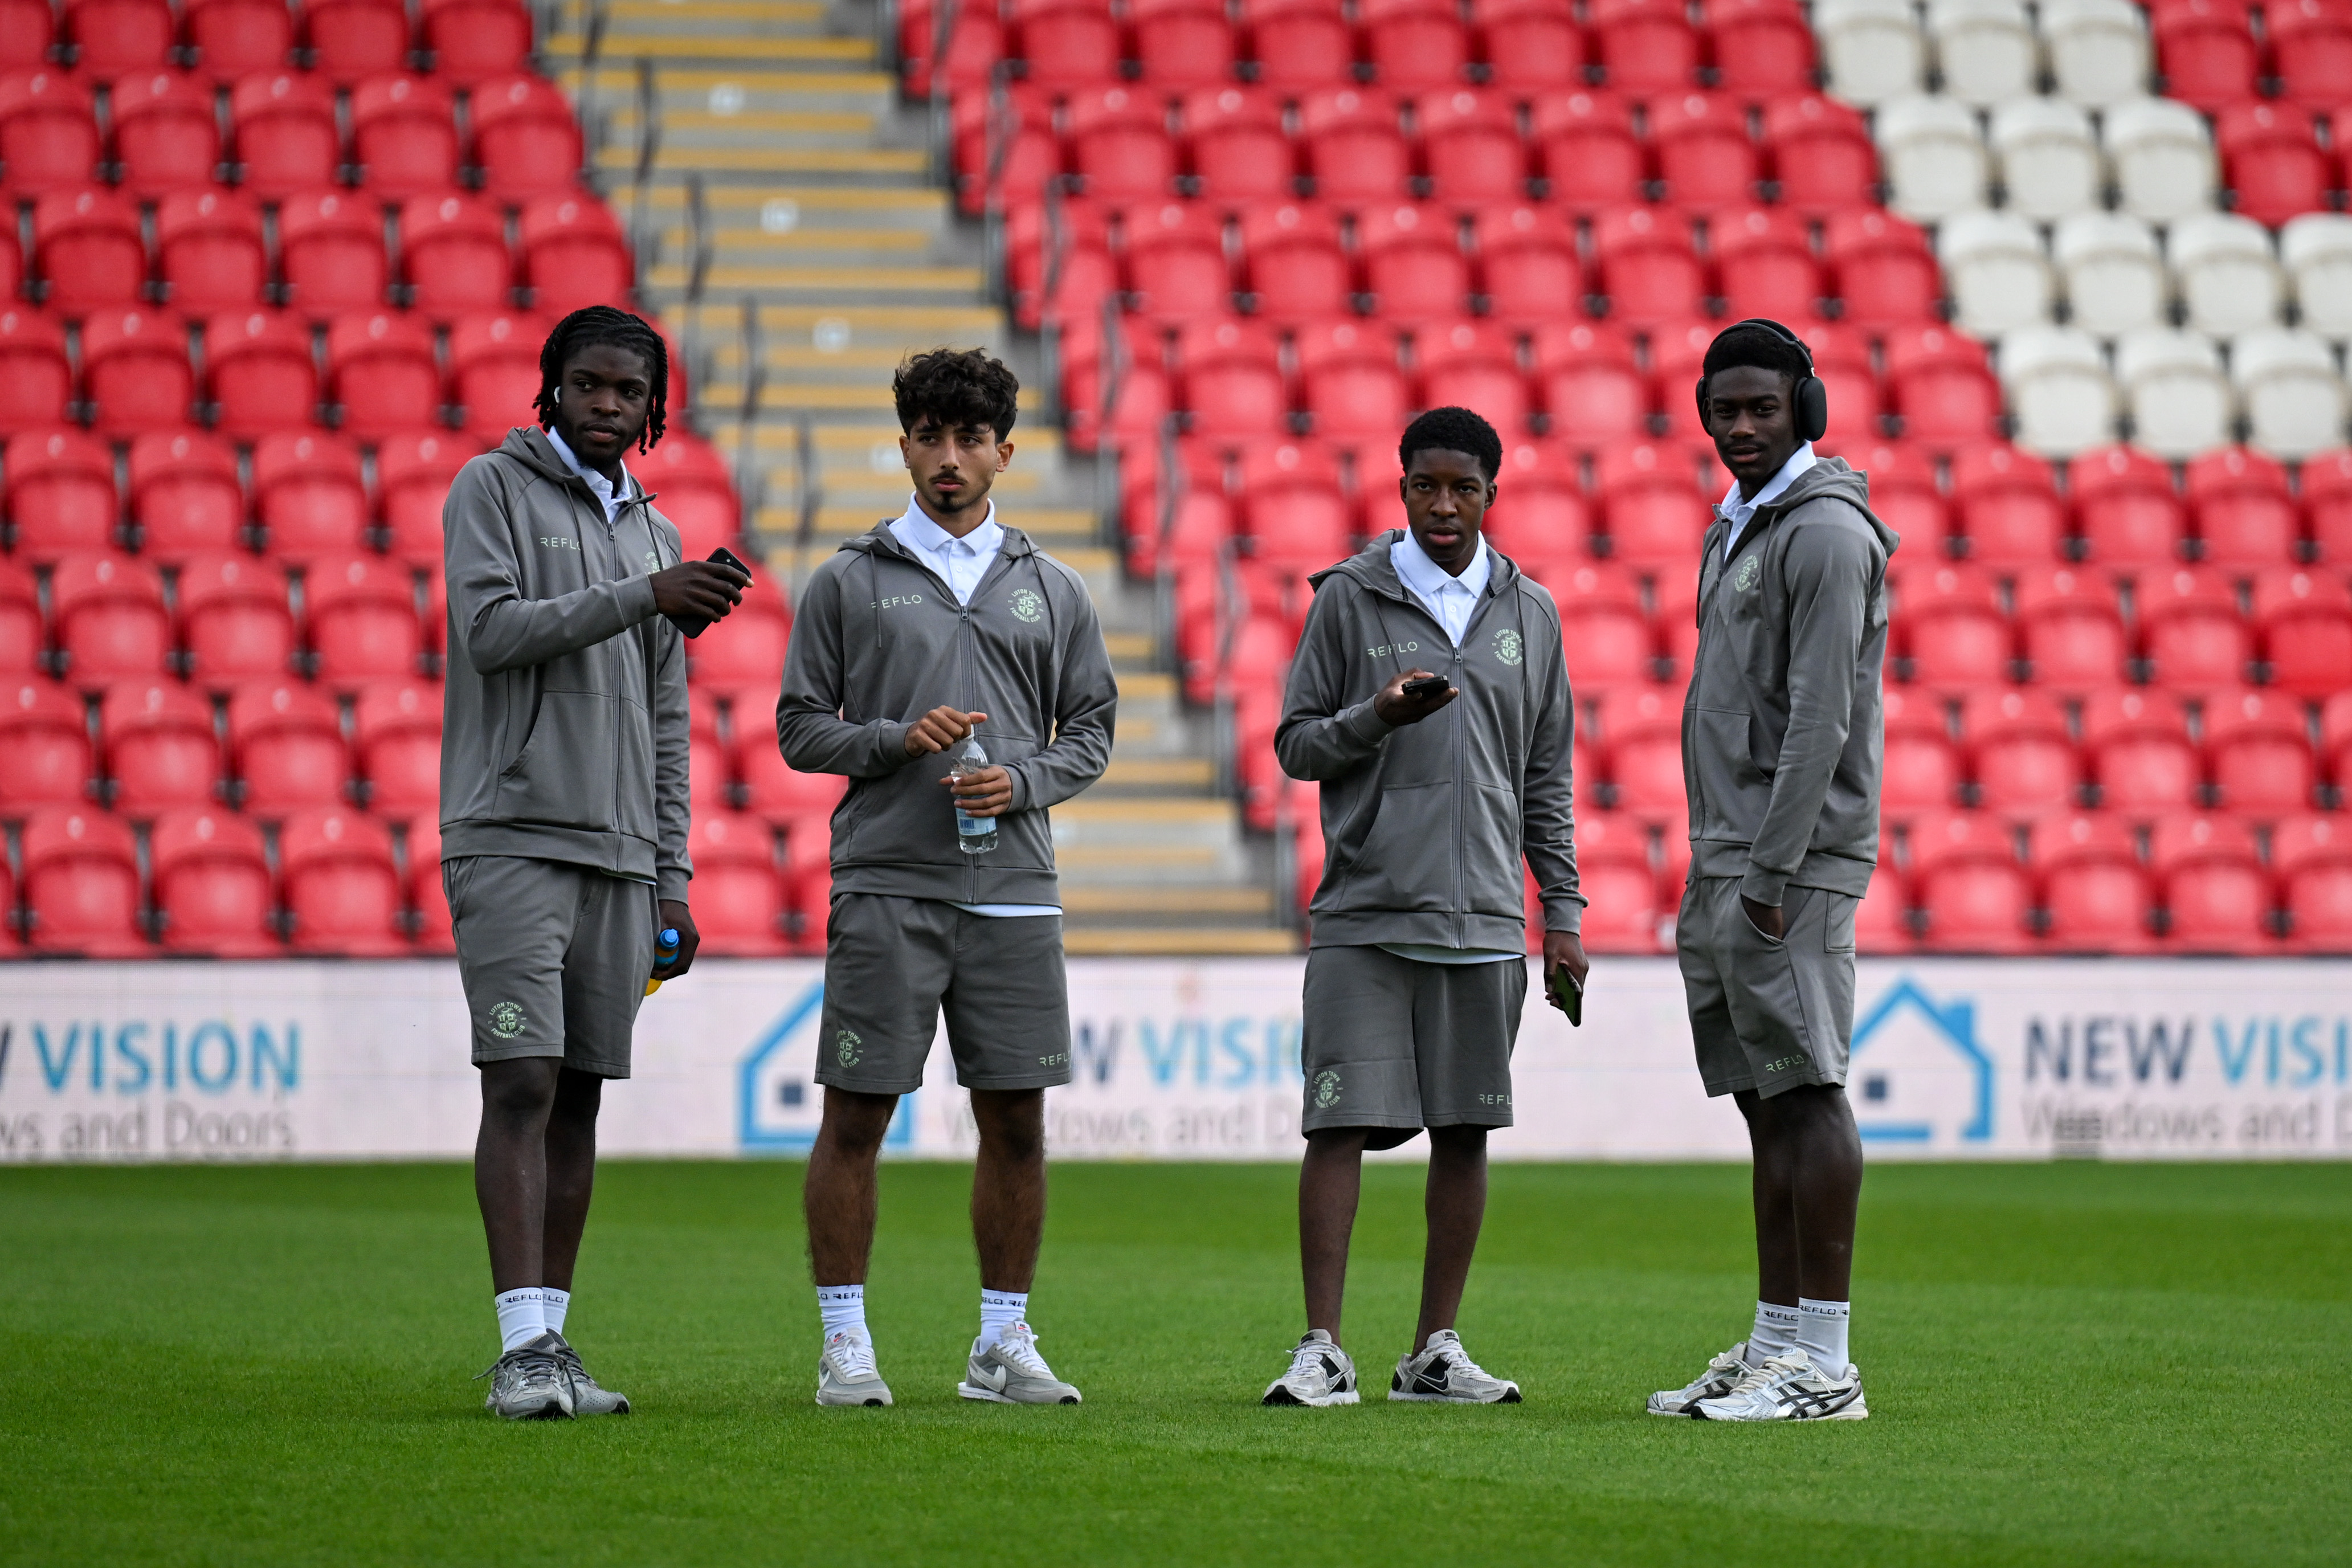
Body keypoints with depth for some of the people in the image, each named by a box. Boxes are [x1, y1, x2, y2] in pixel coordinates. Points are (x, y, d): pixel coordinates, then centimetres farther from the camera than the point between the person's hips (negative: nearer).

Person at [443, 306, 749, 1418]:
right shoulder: (494, 490, 2)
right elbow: (490, 628, -14)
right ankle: (525, 1347, -18)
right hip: (509, 836, -6)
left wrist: (673, 882, 14)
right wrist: (642, 599, -20)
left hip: (620, 854, 6)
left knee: (580, 1097, 5)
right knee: (522, 1086, -13)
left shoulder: (654, 534, 19)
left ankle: (551, 1339, 8)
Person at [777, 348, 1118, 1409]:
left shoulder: (1052, 592, 13)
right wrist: (900, 739, -11)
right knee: (856, 1115, -3)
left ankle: (1002, 1343, 12)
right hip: (884, 884, -2)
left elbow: (1091, 731, 14)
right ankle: (845, 1345, 3)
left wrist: (1022, 779, -5)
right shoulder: (849, 582, 7)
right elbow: (801, 726, 5)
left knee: (1017, 1121, 3)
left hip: (1013, 891, 2)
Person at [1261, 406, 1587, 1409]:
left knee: (1466, 1130, 3)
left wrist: (1562, 914, 9)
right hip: (1363, 914, -3)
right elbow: (1296, 744, 4)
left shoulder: (1530, 613, 11)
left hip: (1483, 917, 3)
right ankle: (1323, 1352, -7)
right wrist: (1377, 716, -15)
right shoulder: (1349, 598, 3)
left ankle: (1435, 1353, 9)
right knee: (1343, 1122, -8)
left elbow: (1547, 780, 15)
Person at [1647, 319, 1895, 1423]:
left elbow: (1821, 721, -18)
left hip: (1791, 868, -10)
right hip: (1728, 862, 10)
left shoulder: (1827, 533, -11)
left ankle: (1822, 1364, -11)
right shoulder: (1737, 528, 19)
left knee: (1806, 1092, -10)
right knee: (1766, 1103, 9)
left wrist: (1769, 877, -21)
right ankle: (1775, 1346, 12)